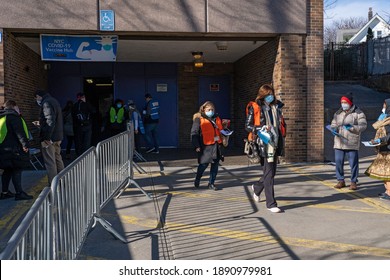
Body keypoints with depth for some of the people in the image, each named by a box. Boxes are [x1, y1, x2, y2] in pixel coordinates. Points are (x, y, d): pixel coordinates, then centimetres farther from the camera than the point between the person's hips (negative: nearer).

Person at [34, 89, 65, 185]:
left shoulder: (46, 103, -15)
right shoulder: (54, 101, 16)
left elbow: (50, 121, -25)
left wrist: (46, 138, -25)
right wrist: (41, 123, 30)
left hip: (49, 138, -10)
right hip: (58, 137, 10)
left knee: (50, 162, -4)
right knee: (58, 159, 19)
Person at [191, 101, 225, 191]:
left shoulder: (217, 119, 16)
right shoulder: (199, 119, -3)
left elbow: (220, 130, 25)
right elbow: (194, 133, -7)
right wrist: (196, 146, -13)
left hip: (217, 145, 6)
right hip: (206, 146, -6)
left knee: (215, 165, 7)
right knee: (203, 164, -1)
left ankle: (211, 183, 19)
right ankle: (197, 180, 24)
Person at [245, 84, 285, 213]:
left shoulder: (276, 106, 14)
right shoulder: (254, 108, -2)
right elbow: (247, 126, -3)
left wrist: (281, 140, 16)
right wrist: (261, 128, -18)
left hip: (275, 143, 6)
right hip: (264, 144, -6)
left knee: (272, 171, 14)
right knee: (269, 173, -7)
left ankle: (257, 187, 42)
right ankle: (271, 203, -1)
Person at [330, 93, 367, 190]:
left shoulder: (358, 113, -1)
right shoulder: (338, 113, 14)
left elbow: (363, 126, -8)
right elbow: (333, 124, 12)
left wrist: (352, 127, -24)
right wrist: (334, 129, -11)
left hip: (352, 143, -4)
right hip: (339, 142, 4)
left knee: (353, 163, 0)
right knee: (338, 162, 5)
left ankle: (353, 182, 12)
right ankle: (341, 181, 18)